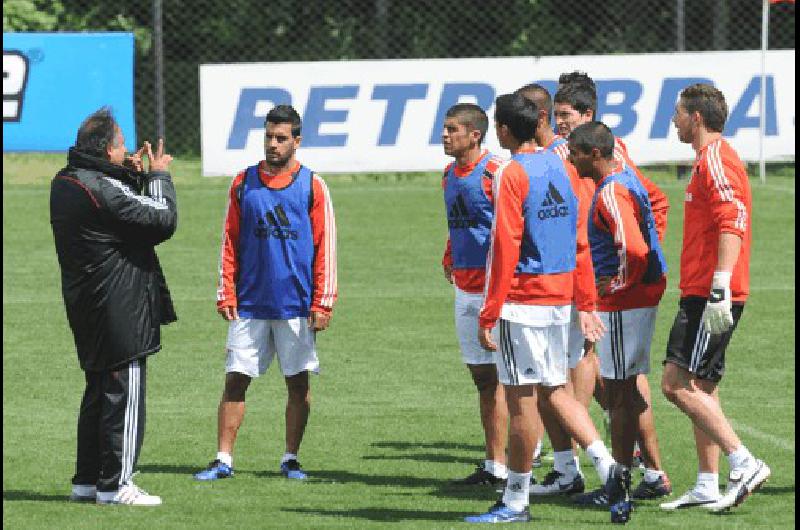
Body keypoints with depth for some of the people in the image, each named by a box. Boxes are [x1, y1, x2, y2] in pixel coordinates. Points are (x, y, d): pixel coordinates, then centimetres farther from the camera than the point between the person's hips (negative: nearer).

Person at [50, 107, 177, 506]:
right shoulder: (102, 189, -20)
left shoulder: (64, 182, 8)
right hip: (119, 307, -9)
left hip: (84, 305, 9)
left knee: (98, 392, 17)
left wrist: (133, 175, 8)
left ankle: (86, 480, 20)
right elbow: (163, 221, -14)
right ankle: (115, 485, -2)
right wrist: (157, 176, -1)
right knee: (124, 395, -3)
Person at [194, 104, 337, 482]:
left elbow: (326, 247, -1)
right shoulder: (244, 183, 6)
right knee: (235, 380, -1)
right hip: (249, 305, 2)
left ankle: (291, 459, 14)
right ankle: (223, 460, 2)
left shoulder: (312, 186, 0)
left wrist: (322, 304, -6)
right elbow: (230, 242, 9)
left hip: (296, 305, -1)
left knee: (298, 382, 4)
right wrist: (226, 295, 1)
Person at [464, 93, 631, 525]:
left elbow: (505, 248, -17)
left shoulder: (512, 174, -13)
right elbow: (578, 242, 14)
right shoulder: (558, 167, 10)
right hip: (558, 299, 8)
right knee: (554, 391, 15)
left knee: (520, 400, -1)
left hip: (522, 302, -8)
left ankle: (515, 502, 5)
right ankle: (608, 468, -1)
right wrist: (584, 304, 19)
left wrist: (488, 315, -15)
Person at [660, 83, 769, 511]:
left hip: (709, 295, -10)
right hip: (703, 294, 10)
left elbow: (733, 222, -24)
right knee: (700, 389, 11)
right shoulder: (712, 158, 19)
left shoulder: (715, 159, -13)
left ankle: (744, 464, -14)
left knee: (677, 384, -13)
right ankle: (707, 486, 12)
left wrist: (720, 289, -29)